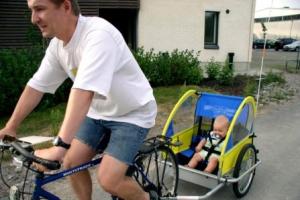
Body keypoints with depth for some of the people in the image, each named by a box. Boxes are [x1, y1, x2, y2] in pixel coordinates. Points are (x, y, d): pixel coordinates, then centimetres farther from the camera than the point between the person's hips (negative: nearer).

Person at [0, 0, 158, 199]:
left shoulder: (99, 35, -31)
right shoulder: (57, 44, -5)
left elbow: (83, 92, -40)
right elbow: (36, 86, 3)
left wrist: (59, 146, -44)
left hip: (132, 113, -7)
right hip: (100, 111, 8)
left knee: (108, 180, -14)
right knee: (71, 163, 1)